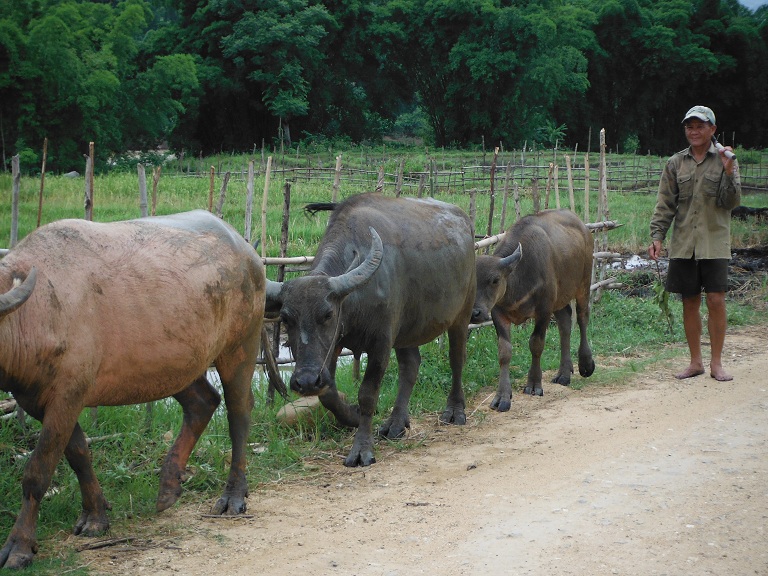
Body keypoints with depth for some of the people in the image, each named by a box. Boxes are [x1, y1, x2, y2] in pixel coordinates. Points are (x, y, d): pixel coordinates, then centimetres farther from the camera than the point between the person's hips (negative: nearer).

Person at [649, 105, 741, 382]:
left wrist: (728, 172, -18)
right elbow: (665, 204, 7)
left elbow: (731, 203, -5)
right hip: (683, 244, 2)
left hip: (714, 243, -2)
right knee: (690, 302, 6)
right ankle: (695, 362, 17)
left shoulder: (724, 160, 1)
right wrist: (657, 236, -2)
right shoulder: (675, 163, 7)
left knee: (716, 300, -5)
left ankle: (716, 363, 6)